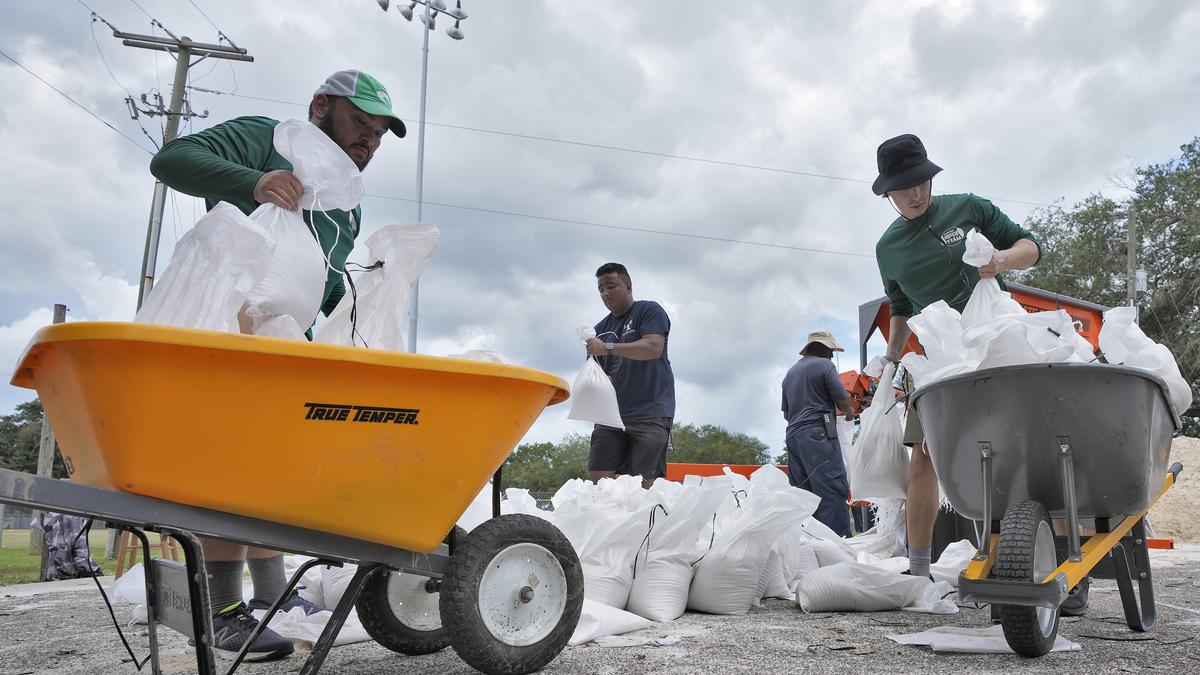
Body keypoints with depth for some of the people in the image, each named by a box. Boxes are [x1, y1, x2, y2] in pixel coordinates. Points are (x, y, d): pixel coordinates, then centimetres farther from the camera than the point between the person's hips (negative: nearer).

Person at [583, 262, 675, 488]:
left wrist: (608, 347, -19)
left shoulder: (649, 311, 2)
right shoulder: (601, 328, 20)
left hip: (650, 413, -6)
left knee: (643, 483, -10)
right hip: (611, 413, 6)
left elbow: (654, 348, -15)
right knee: (596, 478, -3)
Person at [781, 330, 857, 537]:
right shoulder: (824, 365, -1)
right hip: (818, 434, -8)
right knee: (833, 492, -12)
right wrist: (850, 412, 18)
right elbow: (843, 401, -3)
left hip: (793, 434, 8)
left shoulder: (790, 372, 22)